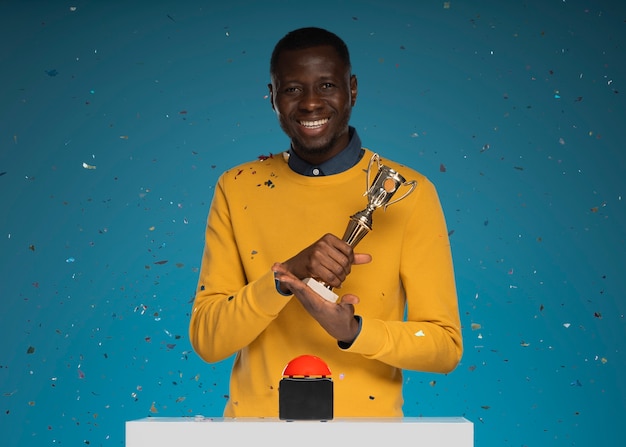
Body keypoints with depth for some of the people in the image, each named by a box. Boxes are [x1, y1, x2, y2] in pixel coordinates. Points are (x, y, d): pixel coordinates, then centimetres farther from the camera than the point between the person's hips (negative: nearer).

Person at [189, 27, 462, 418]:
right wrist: (286, 274, -16)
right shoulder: (237, 190, 4)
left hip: (366, 419, -1)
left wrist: (353, 331, -17)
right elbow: (206, 340, -2)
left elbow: (447, 346, -1)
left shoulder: (408, 193, -2)